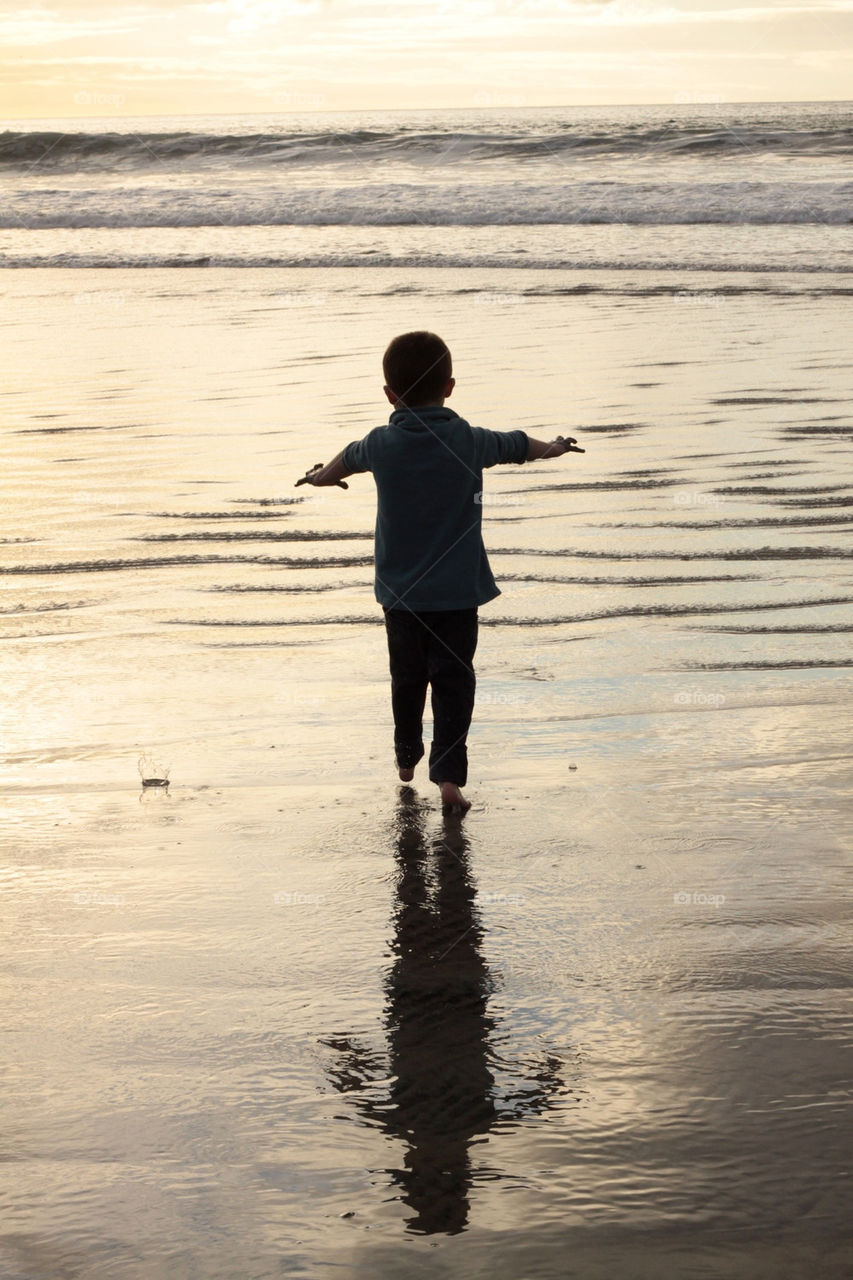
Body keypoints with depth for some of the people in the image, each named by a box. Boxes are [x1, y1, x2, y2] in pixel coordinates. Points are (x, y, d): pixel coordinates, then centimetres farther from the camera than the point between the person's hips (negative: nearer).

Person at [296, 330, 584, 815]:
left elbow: (349, 458, 20)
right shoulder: (469, 441, -7)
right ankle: (449, 774, -9)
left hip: (400, 592, 2)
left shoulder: (383, 444, -4)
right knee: (454, 680, 1)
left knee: (407, 676, 19)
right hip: (457, 592, -2)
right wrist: (554, 447, 36)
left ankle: (406, 756, 37)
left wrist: (323, 475, 43)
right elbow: (516, 445, 14)